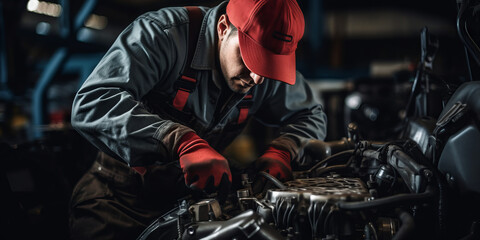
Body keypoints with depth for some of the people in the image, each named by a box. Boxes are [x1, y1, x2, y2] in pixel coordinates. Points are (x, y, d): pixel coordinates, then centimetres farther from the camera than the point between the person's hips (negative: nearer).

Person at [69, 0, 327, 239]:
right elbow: (92, 103, -38)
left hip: (191, 193, 4)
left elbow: (310, 114, 7)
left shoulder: (271, 72, -8)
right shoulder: (161, 34, -27)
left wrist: (281, 152, -16)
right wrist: (183, 142, -49)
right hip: (122, 192, -4)